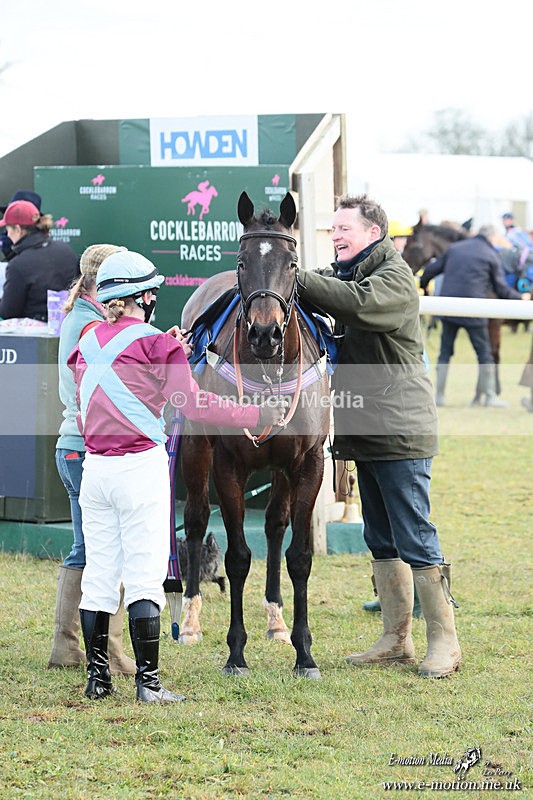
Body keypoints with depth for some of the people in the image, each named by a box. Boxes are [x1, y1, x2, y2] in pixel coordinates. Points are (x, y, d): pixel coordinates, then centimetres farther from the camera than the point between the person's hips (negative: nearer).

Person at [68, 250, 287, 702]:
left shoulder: (87, 343, 9)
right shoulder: (154, 342, -7)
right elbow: (194, 404, -11)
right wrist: (258, 415, -6)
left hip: (95, 467, 5)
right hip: (141, 466, -5)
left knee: (99, 575, 10)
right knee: (144, 576, -3)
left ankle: (97, 677, 14)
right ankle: (148, 682, -4)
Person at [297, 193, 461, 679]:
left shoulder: (394, 279, -11)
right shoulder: (345, 275, 18)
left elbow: (358, 302, -30)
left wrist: (297, 279, -27)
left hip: (400, 430, -9)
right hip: (366, 433, 9)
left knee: (415, 539, -7)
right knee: (382, 542, 13)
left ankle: (444, 642, -2)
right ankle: (396, 640, 19)